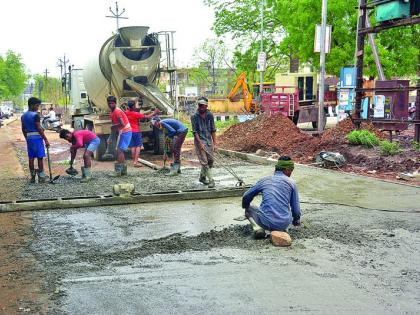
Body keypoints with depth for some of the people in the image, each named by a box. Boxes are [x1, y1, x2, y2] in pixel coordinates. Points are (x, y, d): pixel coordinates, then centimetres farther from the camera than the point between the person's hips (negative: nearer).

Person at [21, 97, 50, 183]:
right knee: (40, 157, 0)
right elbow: (39, 129, -16)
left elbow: (23, 129, 15)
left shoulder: (23, 116, 10)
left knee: (31, 158, 10)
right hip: (37, 137, -7)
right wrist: (46, 140, -12)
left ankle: (32, 176, 14)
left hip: (29, 138, 7)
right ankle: (41, 176, 4)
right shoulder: (35, 115, -13)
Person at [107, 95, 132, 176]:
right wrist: (111, 139, 14)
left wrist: (113, 127, -12)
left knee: (119, 150, -11)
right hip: (122, 132, 10)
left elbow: (122, 124, -25)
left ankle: (118, 171, -10)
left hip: (125, 132, -10)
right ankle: (124, 170, 18)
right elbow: (114, 127, 17)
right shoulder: (112, 113, 13)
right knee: (120, 151, 12)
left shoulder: (117, 111, -16)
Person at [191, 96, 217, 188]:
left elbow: (213, 130, 6)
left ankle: (202, 177, 28)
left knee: (210, 160, 9)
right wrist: (200, 143, -17)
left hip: (209, 140, 4)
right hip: (199, 141, -4)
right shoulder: (194, 117, -8)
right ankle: (211, 180, -4)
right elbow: (195, 131, -9)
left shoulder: (210, 115, 2)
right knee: (204, 162, -7)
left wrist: (214, 143, 2)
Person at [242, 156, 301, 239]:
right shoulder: (291, 183, 5)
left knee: (249, 209, 27)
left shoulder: (264, 180, 9)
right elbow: (296, 208, 7)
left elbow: (246, 196, 15)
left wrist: (246, 208, 37)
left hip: (266, 222, -1)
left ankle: (258, 228, -1)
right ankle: (280, 230, 7)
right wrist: (296, 221, 29)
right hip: (283, 224, 1)